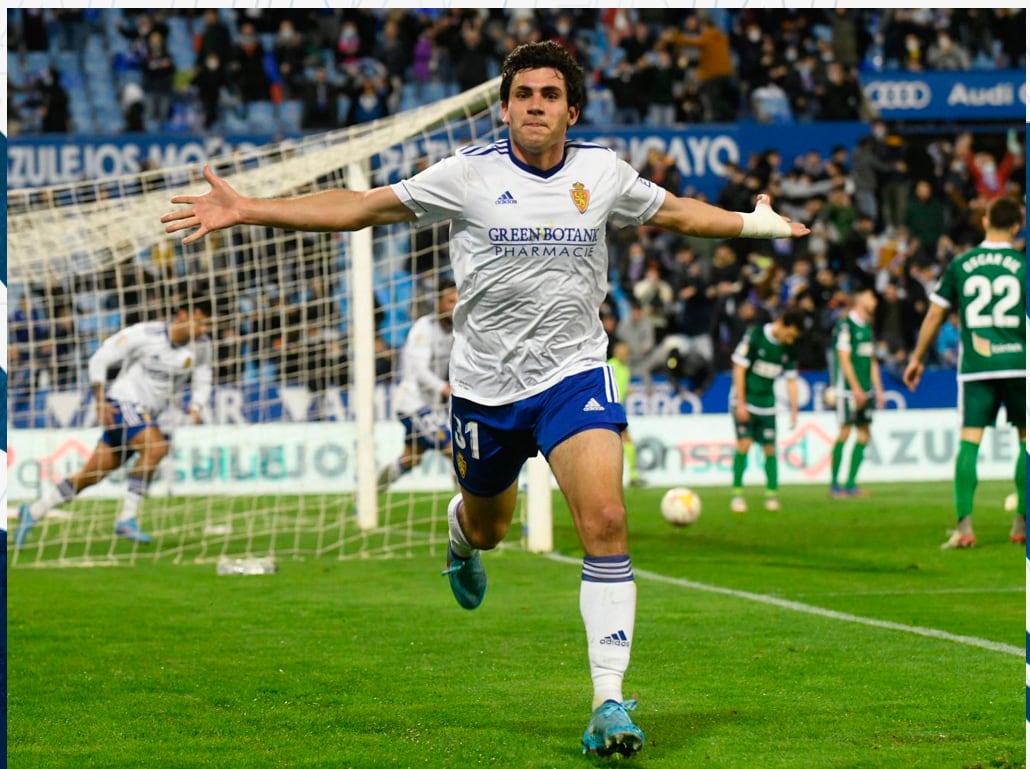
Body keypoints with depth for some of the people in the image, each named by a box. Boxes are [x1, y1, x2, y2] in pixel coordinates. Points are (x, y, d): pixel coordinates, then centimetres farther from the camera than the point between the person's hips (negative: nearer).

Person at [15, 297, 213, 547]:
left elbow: (202, 383, 10)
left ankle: (32, 512, 18)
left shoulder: (201, 346, -4)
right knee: (156, 447, -31)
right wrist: (101, 402, -13)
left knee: (91, 475, 5)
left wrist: (196, 409, -10)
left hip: (154, 416, 5)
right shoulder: (144, 334, -17)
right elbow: (99, 360, -8)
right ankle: (126, 518, -23)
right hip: (123, 404, -5)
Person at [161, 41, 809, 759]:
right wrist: (245, 210, -10)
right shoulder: (470, 173, -6)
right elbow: (361, 207, -4)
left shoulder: (603, 171, 1)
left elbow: (673, 211, 23)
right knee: (488, 526, 18)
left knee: (605, 521, -20)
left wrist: (756, 223, 24)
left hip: (574, 375, 0)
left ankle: (610, 701, -17)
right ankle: (460, 531, 61)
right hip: (485, 384, 0)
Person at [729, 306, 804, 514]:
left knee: (770, 448, 1)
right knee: (744, 444, -13)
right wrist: (741, 403, -15)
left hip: (767, 404, 4)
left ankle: (772, 495, 9)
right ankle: (737, 493, -5)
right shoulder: (755, 336, -15)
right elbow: (739, 368, -13)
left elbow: (791, 380, 8)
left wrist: (794, 410, 1)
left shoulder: (789, 349, 0)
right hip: (744, 400, -4)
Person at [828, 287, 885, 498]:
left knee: (863, 435, 4)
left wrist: (878, 389, 16)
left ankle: (850, 484, 7)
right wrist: (856, 388, -16)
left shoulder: (867, 326, 16)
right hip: (849, 388, -8)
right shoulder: (846, 325, -9)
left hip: (865, 390, 8)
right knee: (845, 432, -9)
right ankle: (834, 484, -1)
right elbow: (844, 359, -13)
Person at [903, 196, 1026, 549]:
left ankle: (964, 525, -16)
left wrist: (917, 358, 20)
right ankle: (1021, 523, 15)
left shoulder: (960, 265, 5)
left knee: (969, 440, -4)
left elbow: (935, 313, 9)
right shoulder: (1022, 264, 0)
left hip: (974, 367, 1)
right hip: (1017, 363, -1)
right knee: (1025, 438, 14)